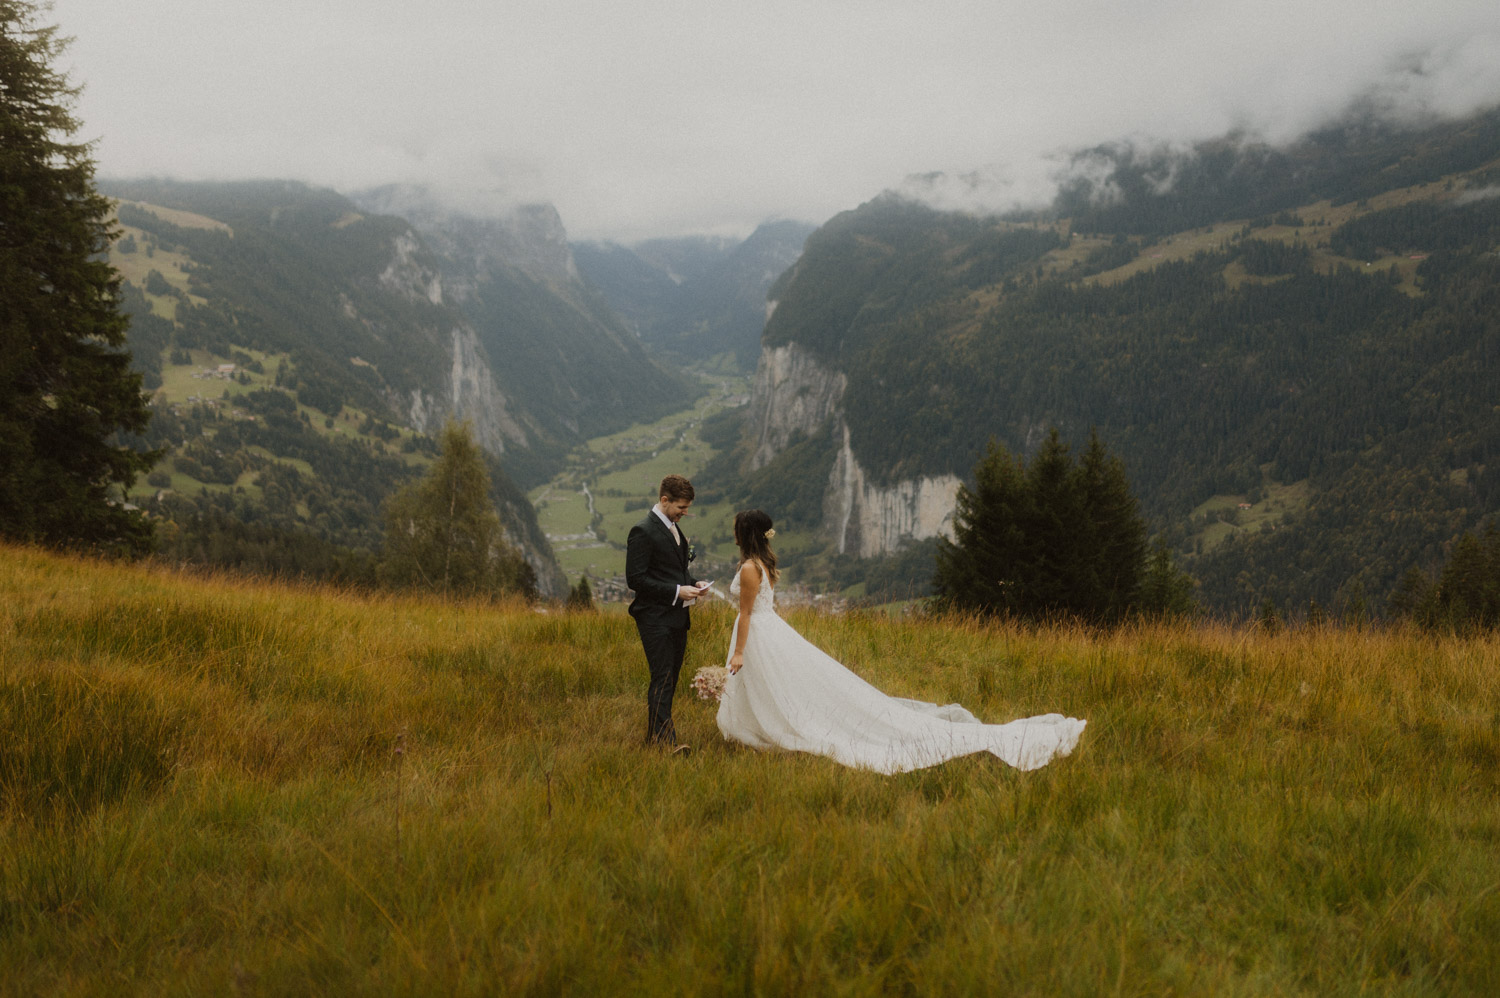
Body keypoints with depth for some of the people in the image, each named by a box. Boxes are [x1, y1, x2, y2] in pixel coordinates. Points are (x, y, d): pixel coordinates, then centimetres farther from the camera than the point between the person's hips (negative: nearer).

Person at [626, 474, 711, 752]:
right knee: (663, 679, -12)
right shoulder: (643, 532, -13)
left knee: (669, 679, 11)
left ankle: (654, 734, 19)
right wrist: (676, 591, -19)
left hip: (677, 618, 9)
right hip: (656, 619, -9)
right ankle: (665, 738, -13)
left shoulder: (674, 528, 16)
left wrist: (692, 585, 6)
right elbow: (635, 578, -17)